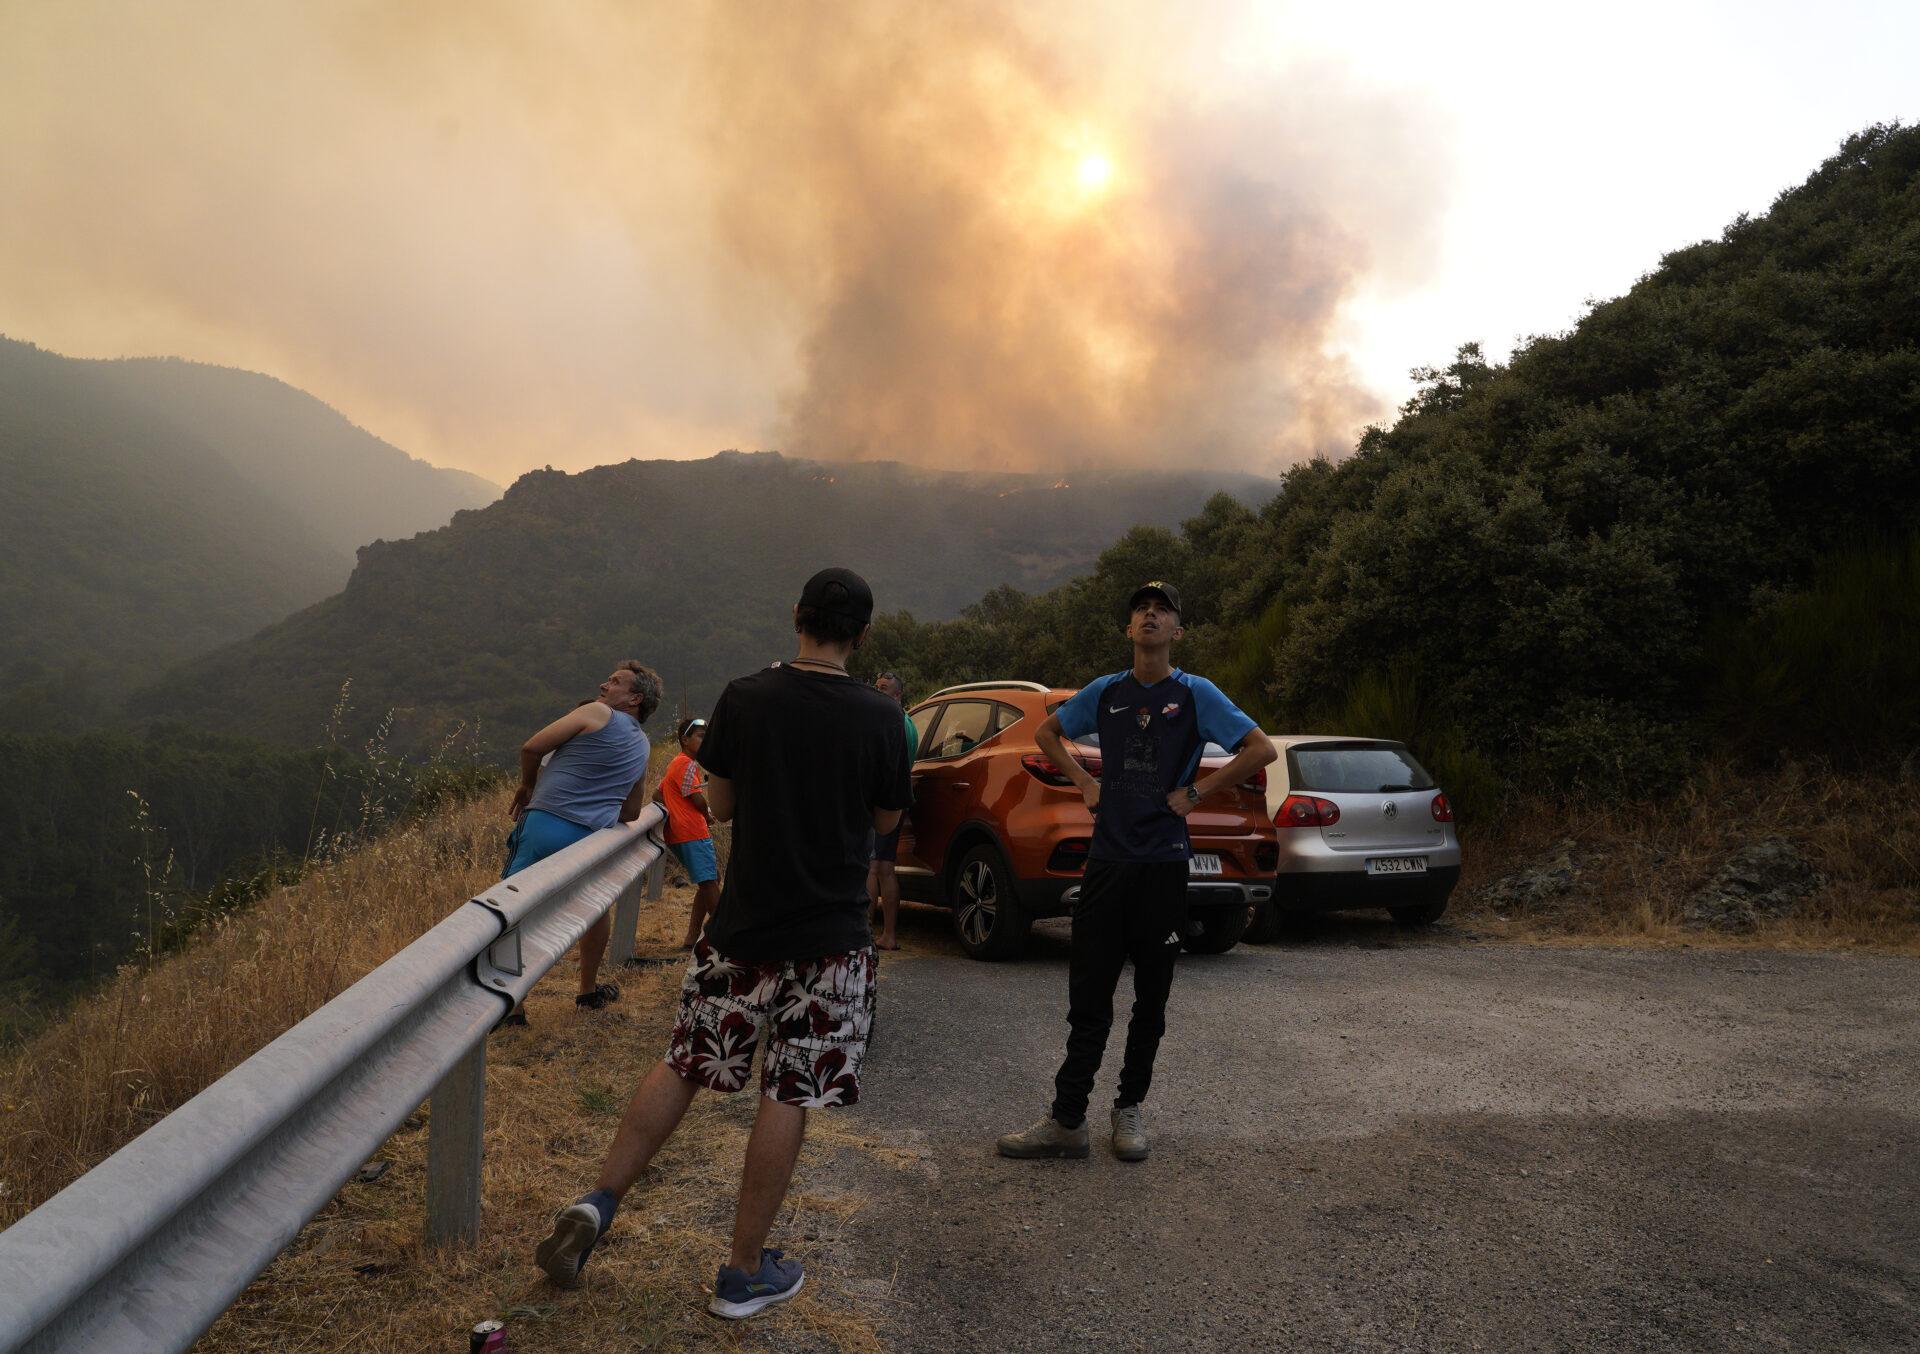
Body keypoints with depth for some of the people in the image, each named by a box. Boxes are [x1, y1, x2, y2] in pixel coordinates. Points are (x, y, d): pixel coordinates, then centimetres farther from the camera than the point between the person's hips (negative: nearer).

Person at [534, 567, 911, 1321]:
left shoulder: (744, 699, -5)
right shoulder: (878, 719, -9)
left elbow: (720, 804, 4)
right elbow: (886, 819, 4)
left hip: (741, 925, 2)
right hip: (829, 938, -2)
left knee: (684, 1064, 18)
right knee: (788, 1095, 6)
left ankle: (597, 1204, 13)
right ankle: (745, 1273, 15)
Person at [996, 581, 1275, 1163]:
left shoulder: (1195, 694, -2)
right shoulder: (1106, 692, 8)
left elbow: (1262, 749, -8)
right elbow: (1047, 732, 22)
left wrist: (1195, 793, -9)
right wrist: (1084, 781, 8)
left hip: (1163, 863, -2)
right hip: (1106, 859, 2)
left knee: (1150, 999, 8)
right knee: (1088, 996, 1)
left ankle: (1129, 1109, 22)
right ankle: (1067, 1120, 5)